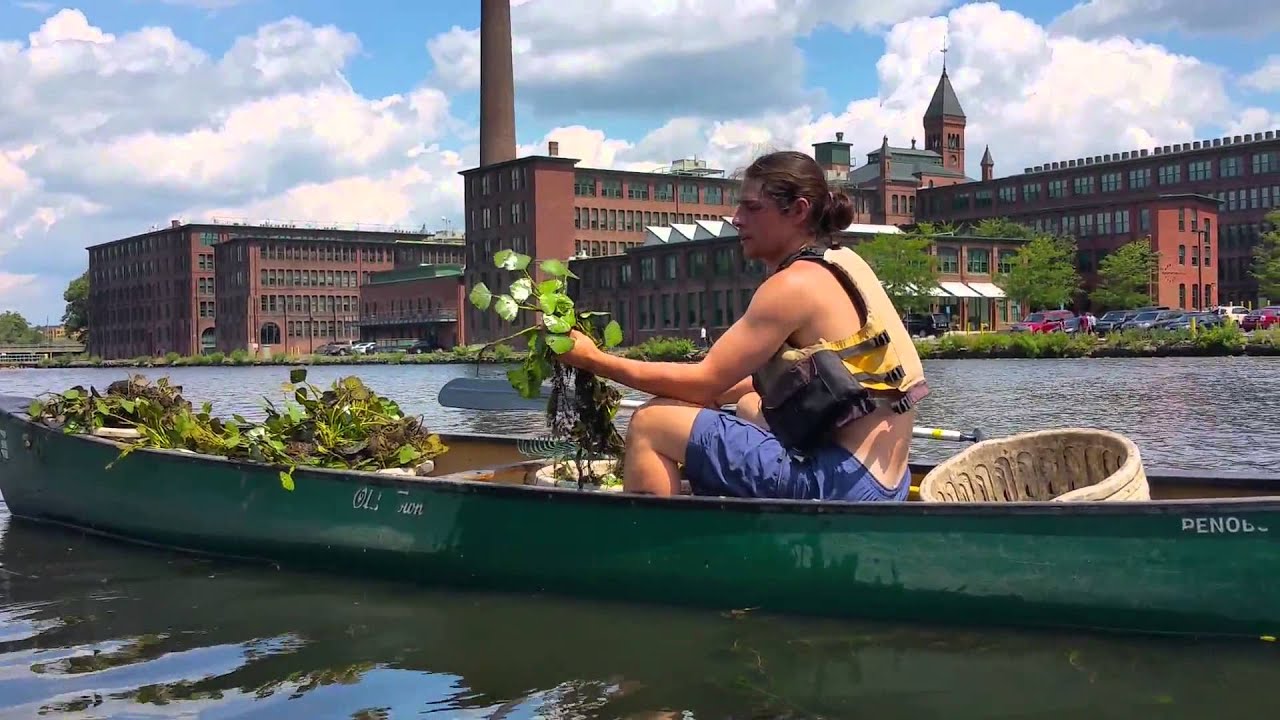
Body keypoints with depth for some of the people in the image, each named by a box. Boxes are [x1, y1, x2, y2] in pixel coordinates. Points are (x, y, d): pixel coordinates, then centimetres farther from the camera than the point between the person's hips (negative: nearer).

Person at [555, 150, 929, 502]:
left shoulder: (794, 285, -12)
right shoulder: (841, 265, 15)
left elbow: (706, 382, -12)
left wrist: (593, 359, -6)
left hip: (841, 485, -10)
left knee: (651, 424, -7)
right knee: (749, 405, 35)